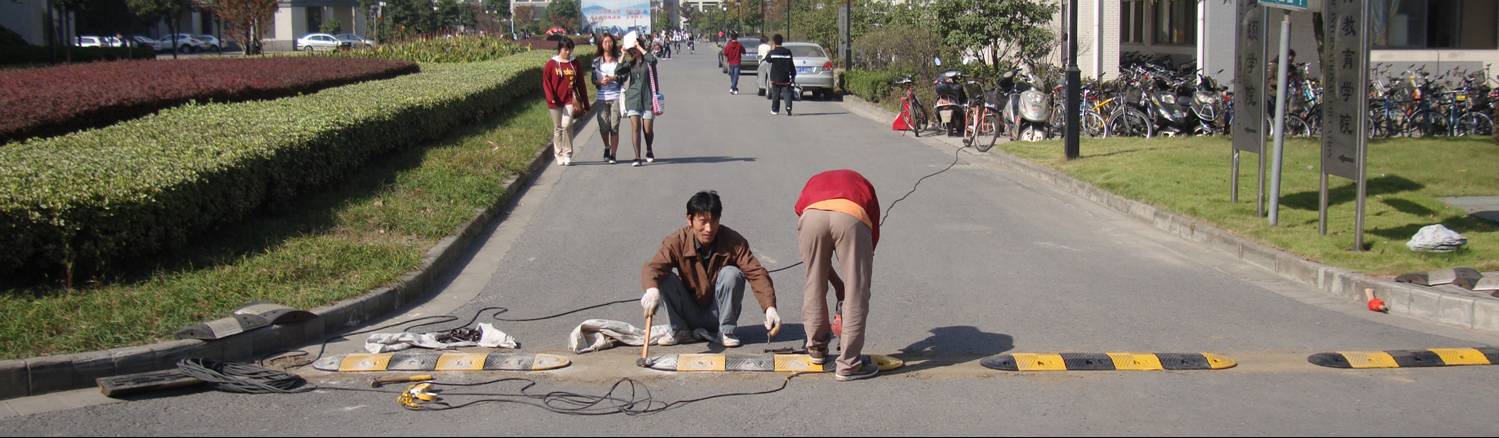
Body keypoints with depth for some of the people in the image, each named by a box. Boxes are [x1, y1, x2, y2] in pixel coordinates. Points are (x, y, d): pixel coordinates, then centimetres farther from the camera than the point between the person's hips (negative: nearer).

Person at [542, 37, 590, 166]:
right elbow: (545, 81, -1)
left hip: (570, 100, 0)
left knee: (567, 125, -13)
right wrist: (551, 98, -13)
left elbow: (580, 84, 9)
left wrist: (585, 103, 9)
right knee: (557, 128, 7)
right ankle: (559, 156, 16)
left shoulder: (574, 64, 6)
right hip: (556, 101, 0)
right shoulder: (552, 63, 0)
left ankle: (567, 155, -2)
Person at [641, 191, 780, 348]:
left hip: (717, 316, 0)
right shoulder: (677, 242, -16)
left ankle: (725, 331, -10)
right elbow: (653, 266, -31)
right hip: (688, 315, 0)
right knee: (666, 277, -24)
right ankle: (679, 330, -5)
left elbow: (756, 273, -22)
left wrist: (770, 308, -39)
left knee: (731, 274, -26)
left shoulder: (734, 242, -15)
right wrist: (652, 289, -55)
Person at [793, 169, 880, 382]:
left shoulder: (813, 182, 43)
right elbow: (874, 236, 37)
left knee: (814, 286, 22)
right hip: (852, 218, -1)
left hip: (812, 216, 2)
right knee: (856, 294, 10)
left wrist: (838, 285, 41)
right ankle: (848, 364, 13)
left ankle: (816, 348, 37)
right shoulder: (863, 184, 41)